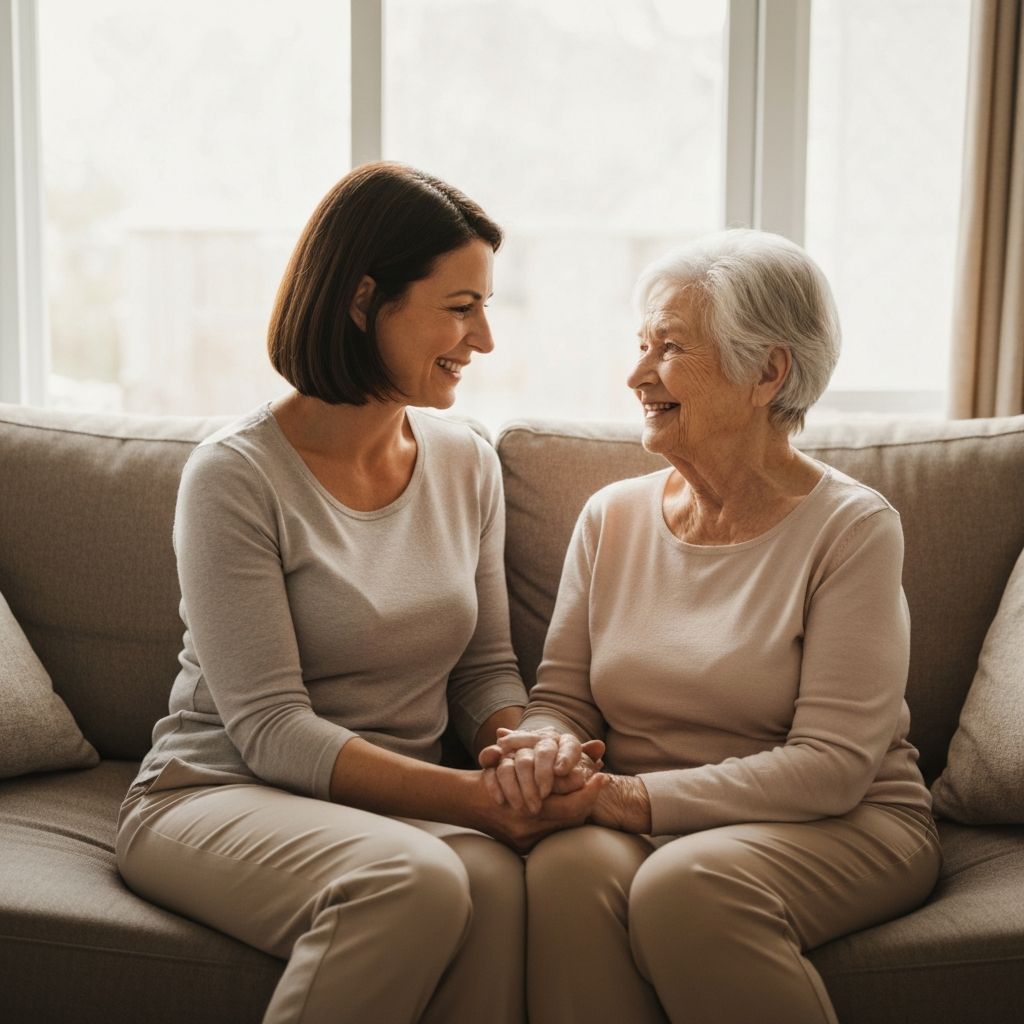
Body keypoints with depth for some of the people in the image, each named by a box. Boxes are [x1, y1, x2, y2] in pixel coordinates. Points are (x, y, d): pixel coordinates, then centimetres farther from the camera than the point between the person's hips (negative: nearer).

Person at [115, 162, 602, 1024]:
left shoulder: (467, 464, 7)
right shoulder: (236, 476, -12)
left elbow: (487, 669, 11)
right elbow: (271, 731, -16)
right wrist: (474, 796, -25)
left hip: (402, 805, 4)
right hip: (217, 795, -4)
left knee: (496, 877, -32)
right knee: (419, 880, -35)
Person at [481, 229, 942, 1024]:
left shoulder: (851, 527, -7)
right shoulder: (612, 517, 8)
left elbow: (831, 765, -14)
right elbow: (563, 695, 10)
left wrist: (633, 796, -21)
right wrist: (546, 748, -15)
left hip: (840, 830, -3)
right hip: (642, 828, 3)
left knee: (685, 884, -34)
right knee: (569, 867, -30)